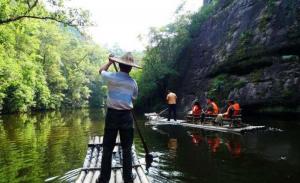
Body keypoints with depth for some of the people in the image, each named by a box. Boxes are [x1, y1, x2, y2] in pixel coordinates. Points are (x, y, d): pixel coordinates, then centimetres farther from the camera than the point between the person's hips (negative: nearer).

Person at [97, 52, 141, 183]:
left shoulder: (111, 77, -3)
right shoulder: (133, 83, 0)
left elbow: (101, 71, 19)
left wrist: (110, 62, 33)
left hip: (112, 114, 0)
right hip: (127, 116, 1)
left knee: (108, 148, 8)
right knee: (127, 149, 9)